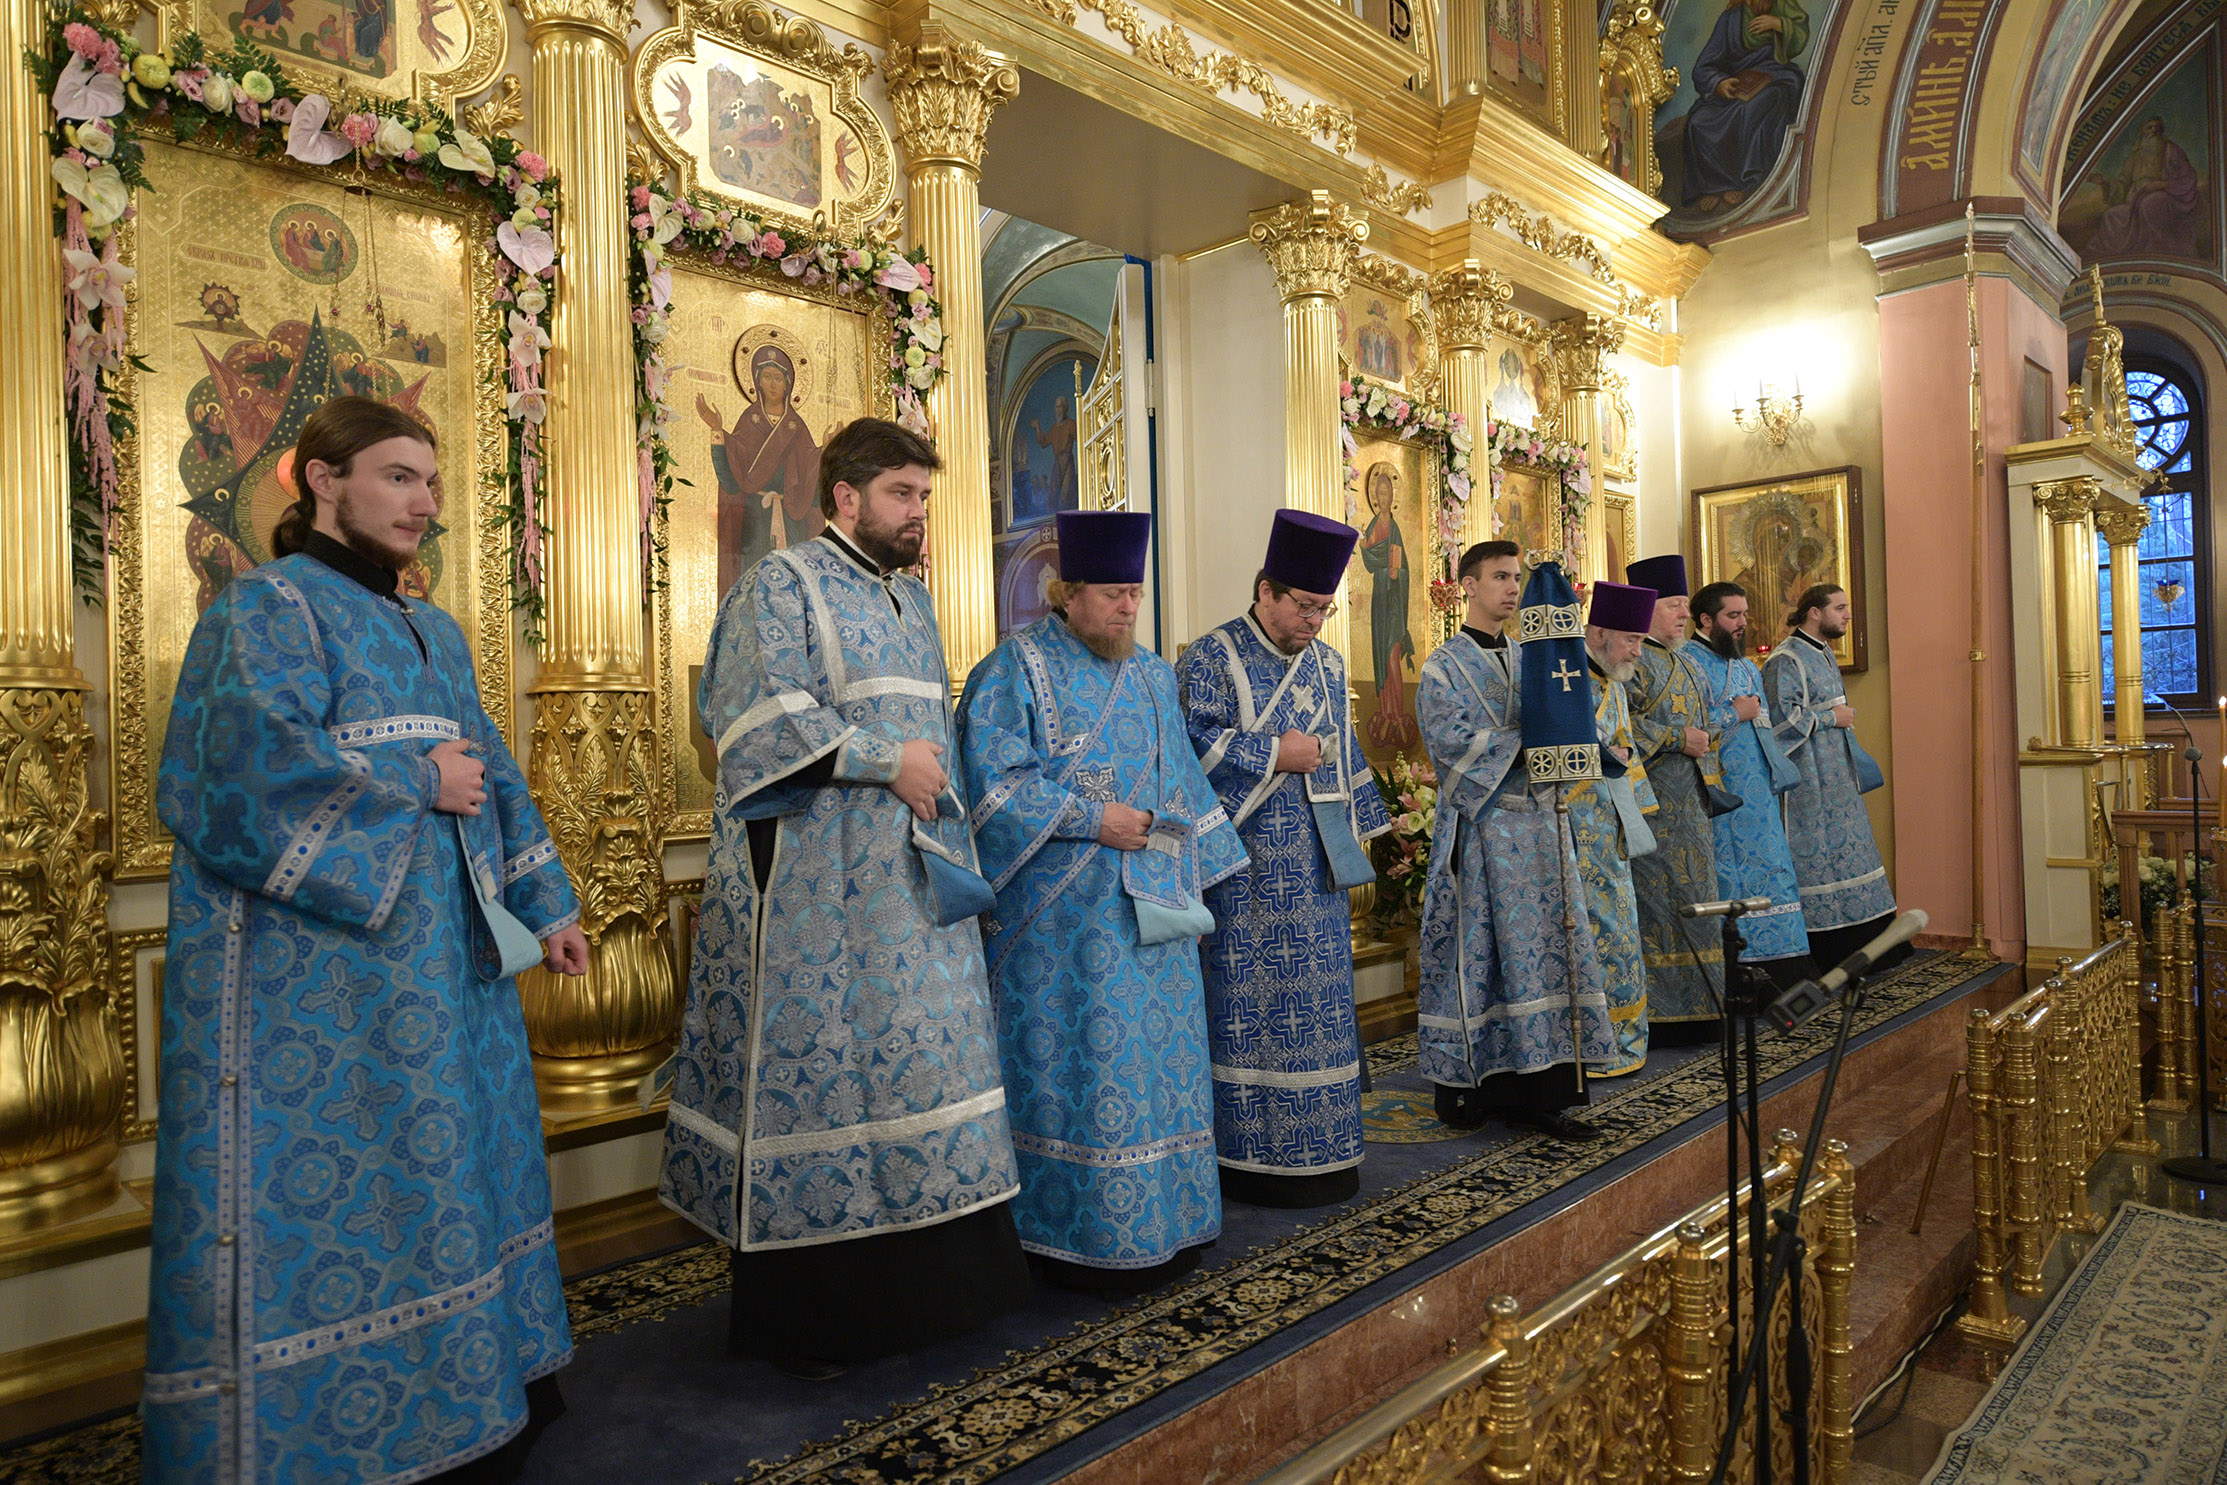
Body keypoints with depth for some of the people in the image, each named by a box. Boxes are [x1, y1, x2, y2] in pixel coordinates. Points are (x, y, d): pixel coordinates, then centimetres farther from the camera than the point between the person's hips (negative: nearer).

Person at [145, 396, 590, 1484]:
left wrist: (545, 904, 15)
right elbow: (250, 753, -22)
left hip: (442, 958, 8)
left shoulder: (435, 635, 17)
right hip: (318, 964, -8)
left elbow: (494, 777, 19)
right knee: (318, 1186, -1)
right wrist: (413, 782, -13)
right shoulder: (266, 608, -5)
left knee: (444, 1165, 14)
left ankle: (464, 1397, 28)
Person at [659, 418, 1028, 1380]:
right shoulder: (780, 587, -4)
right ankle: (795, 1313, 12)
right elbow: (762, 716, -17)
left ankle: (919, 1280, 21)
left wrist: (937, 781, 11)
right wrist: (887, 760, -16)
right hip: (813, 887, -8)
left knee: (915, 1062, 9)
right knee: (811, 1066, -2)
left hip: (909, 883, 8)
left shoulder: (912, 599, 20)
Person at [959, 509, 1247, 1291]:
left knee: (1156, 1052, 9)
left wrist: (1194, 881, 12)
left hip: (1149, 904, 7)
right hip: (1064, 912, -6)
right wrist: (1092, 819, -17)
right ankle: (1076, 1238, 9)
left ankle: (1155, 1225, 22)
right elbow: (994, 780, -14)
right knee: (1079, 1059, -4)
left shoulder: (1151, 676, 15)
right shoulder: (1017, 668, -5)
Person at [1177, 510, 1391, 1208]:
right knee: (1251, 1002, -2)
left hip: (1314, 866, 7)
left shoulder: (1327, 664, 15)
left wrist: (1355, 836, 19)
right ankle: (1254, 1158, 9)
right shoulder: (1212, 658, -6)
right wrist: (1275, 753, -14)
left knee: (1319, 1001, 10)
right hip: (1246, 867, -6)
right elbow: (1191, 742, -16)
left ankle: (1320, 1152, 21)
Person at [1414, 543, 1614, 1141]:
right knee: (1480, 951, -3)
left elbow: (1575, 714, 9)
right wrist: (1526, 740, -11)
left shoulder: (1527, 657, 18)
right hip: (1482, 827, -6)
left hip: (1539, 821, 6)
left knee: (1545, 945, 2)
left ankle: (1537, 1092, 6)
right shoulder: (1445, 666, 0)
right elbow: (1449, 738, -13)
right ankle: (1470, 1086, 7)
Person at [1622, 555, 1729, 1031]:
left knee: (1693, 896, 12)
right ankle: (1659, 1006, -1)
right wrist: (1678, 738, -19)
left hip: (1688, 801, 10)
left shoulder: (1683, 661, 19)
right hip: (1653, 801, -10)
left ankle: (1695, 1001, 19)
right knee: (1659, 897, -8)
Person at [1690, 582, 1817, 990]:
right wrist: (1736, 714, -13)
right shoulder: (1688, 663, -9)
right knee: (1729, 878, -5)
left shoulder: (1748, 668, 19)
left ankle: (1784, 971, 14)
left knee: (1769, 876, 8)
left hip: (1758, 793, 8)